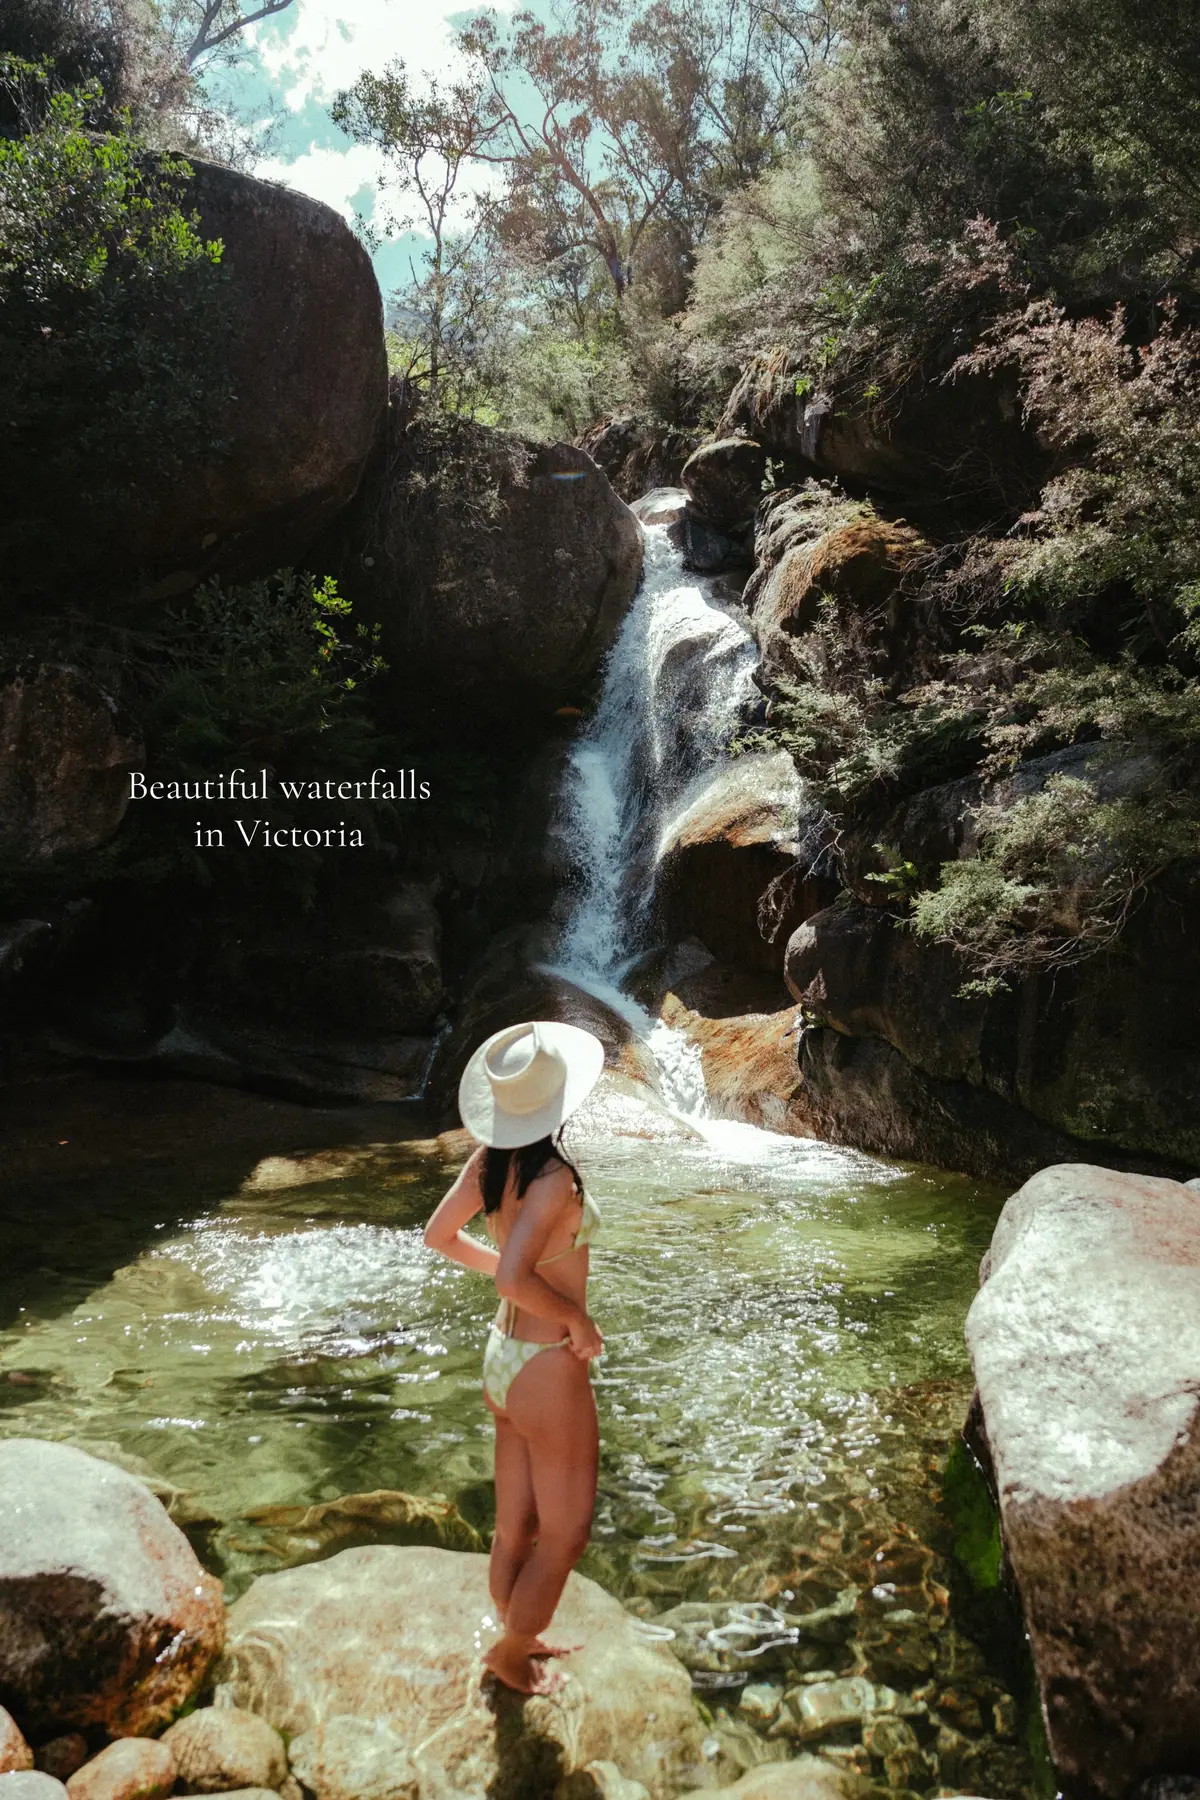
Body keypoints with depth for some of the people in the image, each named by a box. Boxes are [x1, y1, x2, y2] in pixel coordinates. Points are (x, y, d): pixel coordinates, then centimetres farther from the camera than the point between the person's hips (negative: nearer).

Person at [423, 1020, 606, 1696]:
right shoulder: (554, 1178, -27)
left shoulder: (491, 1160, -4)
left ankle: (520, 1637, 43)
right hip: (549, 1370, -8)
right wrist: (579, 1318, -18)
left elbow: (440, 1235, 8)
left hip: (504, 1359, 8)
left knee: (515, 1529, 25)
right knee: (565, 1535, 14)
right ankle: (512, 1652, 31)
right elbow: (514, 1280, -34)